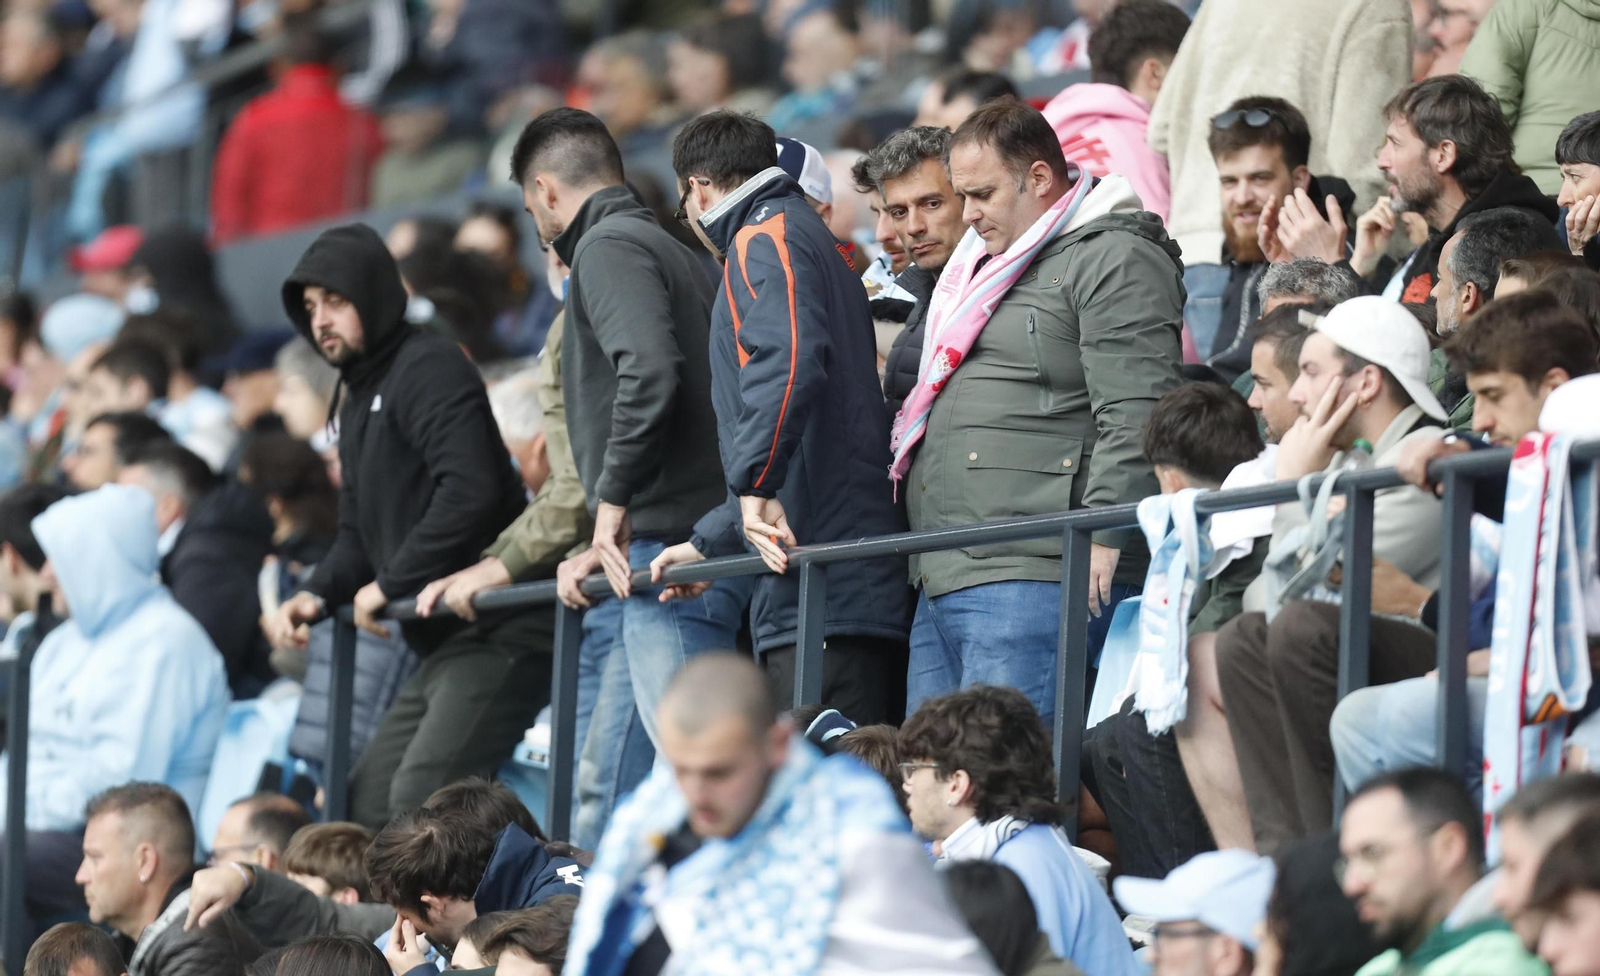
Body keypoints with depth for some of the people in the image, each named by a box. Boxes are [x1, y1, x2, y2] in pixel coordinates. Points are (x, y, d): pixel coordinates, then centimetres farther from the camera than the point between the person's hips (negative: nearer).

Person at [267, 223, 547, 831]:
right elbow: (360, 532, 27)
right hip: (442, 645, 11)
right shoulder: (360, 399, 22)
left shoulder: (430, 368, -11)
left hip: (498, 637, -11)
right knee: (366, 800, 10)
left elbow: (470, 491, -25)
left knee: (418, 802, -23)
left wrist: (389, 584, -17)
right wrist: (318, 594, 6)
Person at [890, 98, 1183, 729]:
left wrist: (1103, 542, -21)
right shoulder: (988, 264, 26)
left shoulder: (1114, 259, -6)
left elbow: (1135, 417, -16)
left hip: (1033, 582, -10)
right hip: (943, 581, 10)